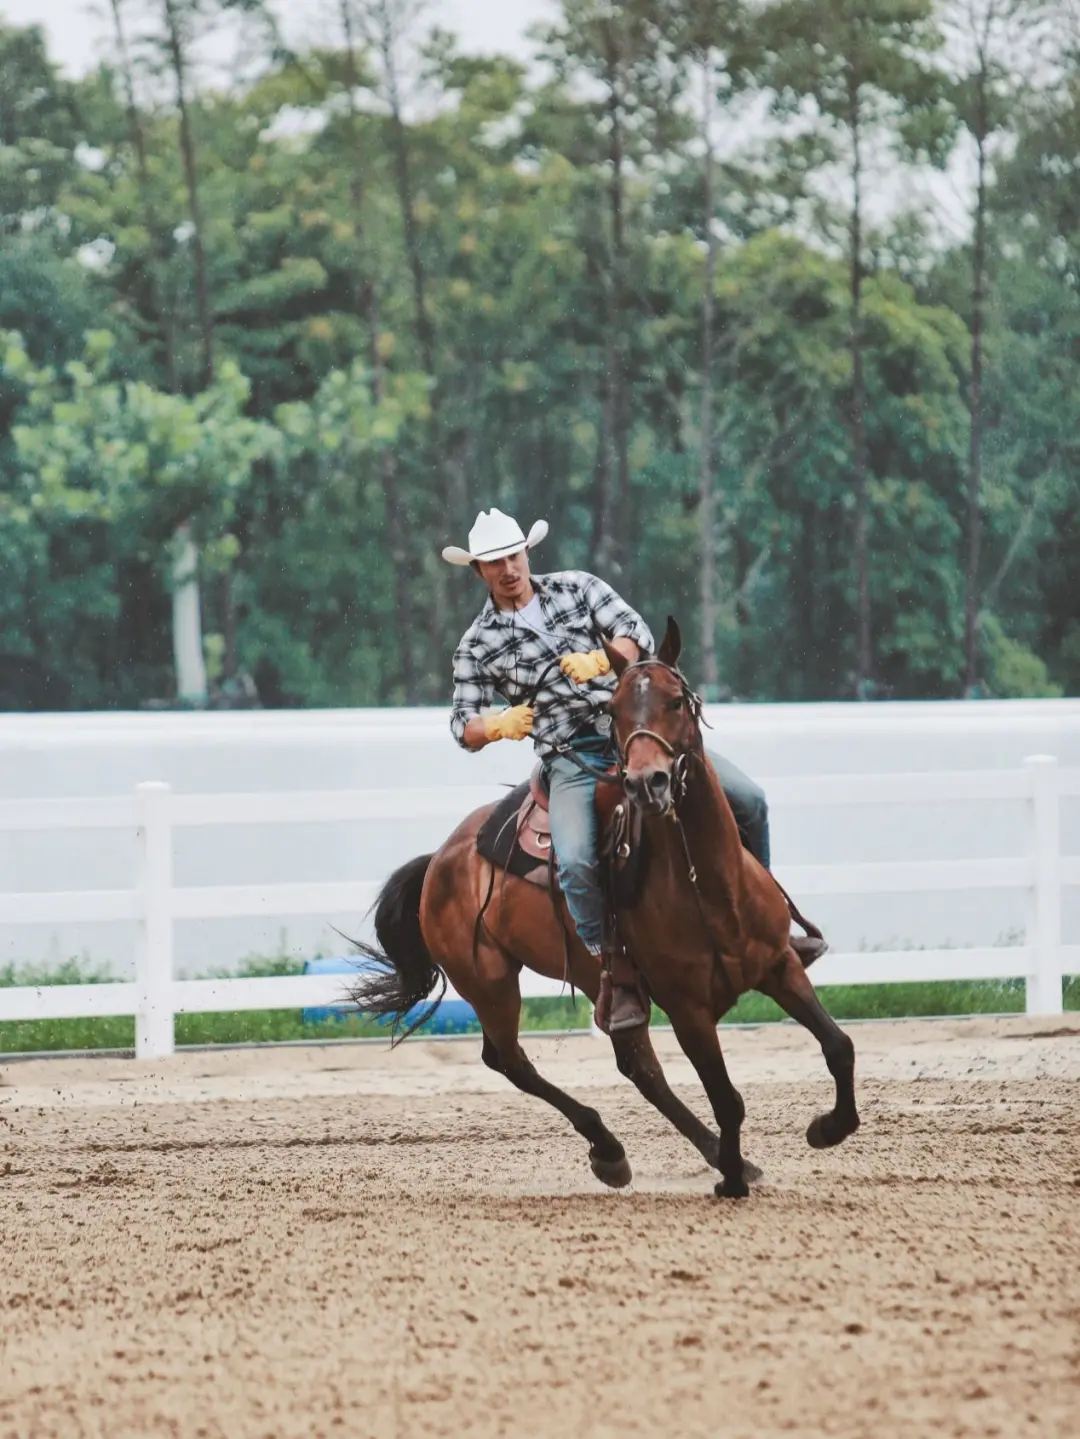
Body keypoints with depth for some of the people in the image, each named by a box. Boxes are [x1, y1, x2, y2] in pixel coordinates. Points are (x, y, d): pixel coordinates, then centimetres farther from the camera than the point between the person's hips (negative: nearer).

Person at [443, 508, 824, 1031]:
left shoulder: (577, 587, 8)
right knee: (575, 861, -31)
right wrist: (498, 723, -18)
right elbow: (464, 727, 5)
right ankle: (616, 976, -15)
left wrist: (599, 660, -23)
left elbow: (636, 634, -2)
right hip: (572, 763, -2)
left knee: (748, 800, -6)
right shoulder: (478, 646, 4)